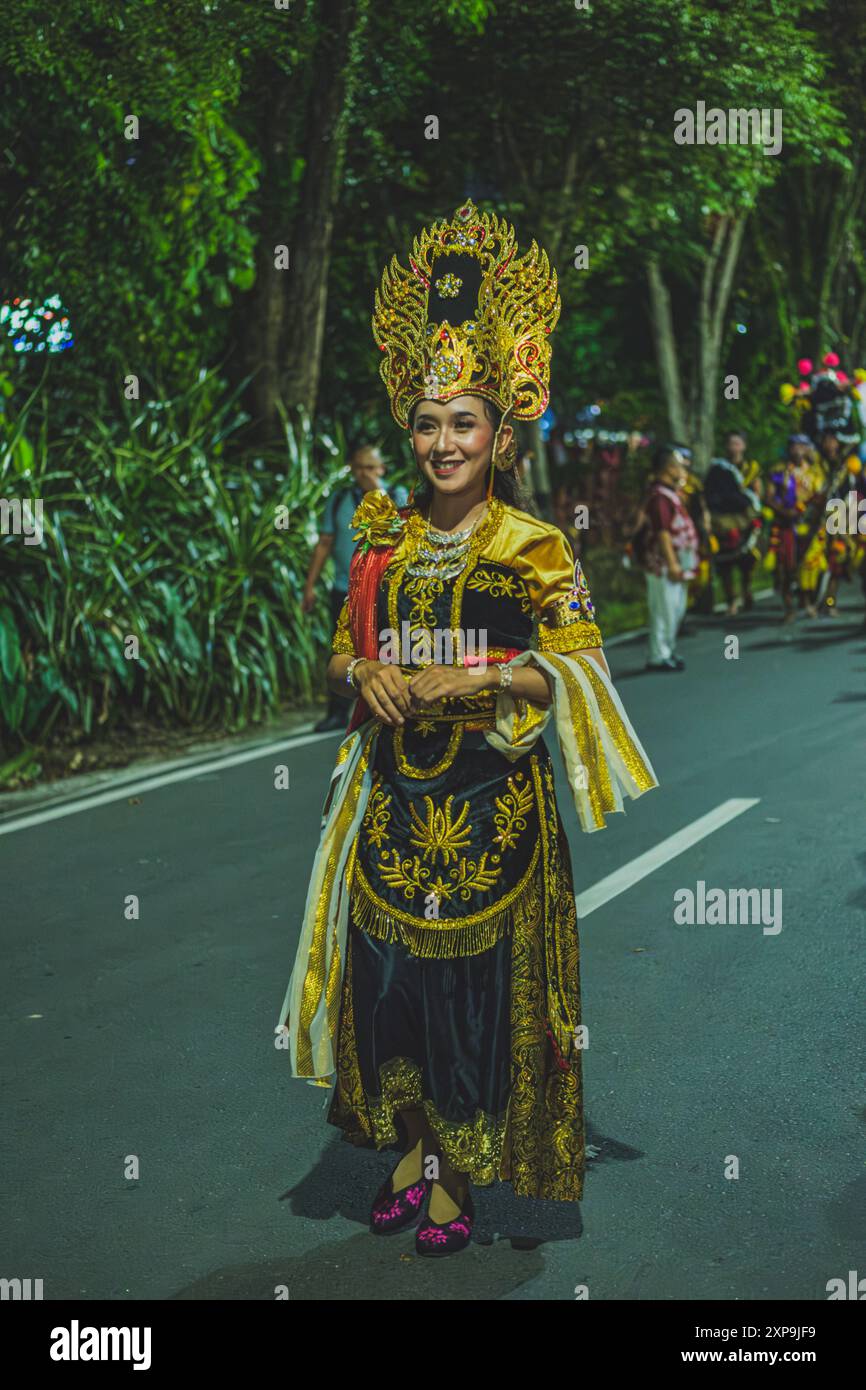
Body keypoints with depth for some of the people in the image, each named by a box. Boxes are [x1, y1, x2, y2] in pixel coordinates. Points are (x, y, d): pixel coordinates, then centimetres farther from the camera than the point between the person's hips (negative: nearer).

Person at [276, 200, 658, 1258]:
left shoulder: (534, 547, -4)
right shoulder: (383, 539, 9)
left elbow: (580, 663, -8)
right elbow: (342, 648, 15)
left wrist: (476, 678, -18)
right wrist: (364, 672, -7)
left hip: (491, 801, -4)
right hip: (393, 795, 4)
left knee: (477, 978, 1)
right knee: (389, 966, 7)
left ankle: (459, 1174, 15)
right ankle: (410, 1150, 25)